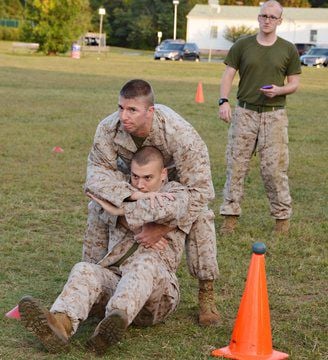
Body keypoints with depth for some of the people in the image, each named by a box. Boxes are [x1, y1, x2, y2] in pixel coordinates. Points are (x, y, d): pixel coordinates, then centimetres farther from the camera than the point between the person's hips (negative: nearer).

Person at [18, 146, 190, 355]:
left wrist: (118, 210, -13)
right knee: (84, 271, -27)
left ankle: (113, 325, -64)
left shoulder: (176, 192, 9)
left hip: (158, 285, -3)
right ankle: (61, 324, -58)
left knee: (147, 263, -36)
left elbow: (167, 207, -15)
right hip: (115, 278, 3)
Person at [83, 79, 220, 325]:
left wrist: (162, 227, -51)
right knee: (99, 208, -11)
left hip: (175, 175, -3)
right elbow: (99, 169, -25)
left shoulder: (180, 135, -45)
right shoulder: (108, 129, -35)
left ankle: (207, 294, -12)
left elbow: (199, 189, -43)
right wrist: (130, 196, -45)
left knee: (199, 218, -23)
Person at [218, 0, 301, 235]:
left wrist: (279, 90, -13)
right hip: (245, 112, 1)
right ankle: (231, 216, 7)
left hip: (274, 115, -1)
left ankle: (282, 216, 11)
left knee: (274, 168, -2)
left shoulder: (288, 50, 5)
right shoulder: (242, 46, 6)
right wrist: (224, 101, -12)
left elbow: (294, 84, 9)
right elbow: (228, 75, 4)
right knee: (236, 165, 0)